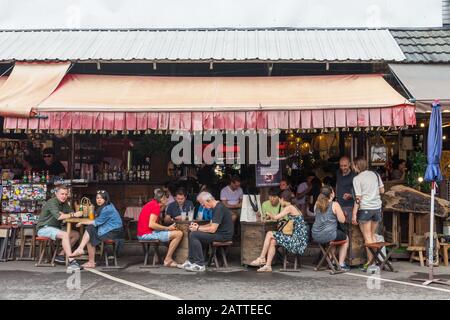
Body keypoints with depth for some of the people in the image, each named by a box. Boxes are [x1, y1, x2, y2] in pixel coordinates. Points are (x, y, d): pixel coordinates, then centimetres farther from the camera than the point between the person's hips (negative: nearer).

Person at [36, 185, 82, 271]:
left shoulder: (64, 203, 11)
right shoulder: (52, 202, -16)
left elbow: (72, 213, 0)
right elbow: (59, 217, -30)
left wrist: (64, 215, -19)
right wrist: (73, 215, -28)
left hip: (55, 228, 9)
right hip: (44, 228, -9)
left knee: (76, 234, -1)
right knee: (65, 235, -32)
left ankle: (61, 255, 2)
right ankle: (71, 261, -37)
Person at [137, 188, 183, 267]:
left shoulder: (151, 204, 17)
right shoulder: (156, 206, -12)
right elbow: (151, 224, -23)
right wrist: (167, 228, -14)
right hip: (147, 234, -10)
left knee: (173, 232, 26)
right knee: (179, 234, -15)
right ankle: (168, 259, -5)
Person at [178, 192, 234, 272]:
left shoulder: (219, 208, -19)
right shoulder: (217, 207, 14)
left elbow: (212, 229, -22)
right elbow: (211, 224, 21)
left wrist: (198, 229, -10)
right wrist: (198, 226, 6)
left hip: (223, 235, -11)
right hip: (220, 233, 11)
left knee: (193, 235, -17)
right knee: (192, 234, 11)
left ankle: (200, 265, -14)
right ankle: (191, 261, 9)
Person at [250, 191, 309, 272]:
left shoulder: (289, 208, -8)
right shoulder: (294, 208, 19)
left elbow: (275, 217, -10)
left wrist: (268, 214, 10)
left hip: (298, 240, -9)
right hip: (299, 239, 9)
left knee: (269, 234, -6)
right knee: (272, 241, 2)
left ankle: (262, 258, 2)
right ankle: (268, 265, -2)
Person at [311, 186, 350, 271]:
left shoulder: (317, 204, 7)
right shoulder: (335, 204, -10)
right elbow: (342, 220, -9)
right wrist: (340, 213, 10)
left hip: (315, 236, 6)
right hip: (329, 235, -6)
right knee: (346, 238, 24)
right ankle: (341, 264, 21)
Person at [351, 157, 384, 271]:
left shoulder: (357, 179, -9)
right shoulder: (375, 174, 6)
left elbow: (358, 198, -12)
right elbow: (382, 190, 11)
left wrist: (354, 214, -9)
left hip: (365, 208, -5)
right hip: (377, 207, 5)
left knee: (367, 237, 2)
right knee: (372, 235, 17)